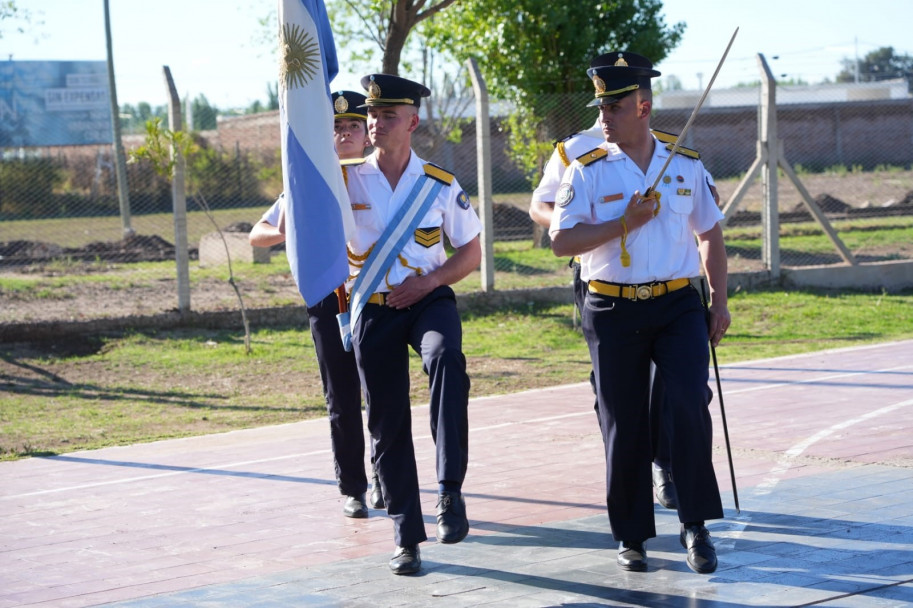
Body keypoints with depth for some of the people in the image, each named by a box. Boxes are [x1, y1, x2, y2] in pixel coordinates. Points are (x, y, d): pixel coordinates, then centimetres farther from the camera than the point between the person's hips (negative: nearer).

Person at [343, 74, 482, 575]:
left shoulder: (439, 185, 2)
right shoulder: (343, 181, 1)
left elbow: (471, 252, 8)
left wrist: (429, 282, -9)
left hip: (428, 299, -1)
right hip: (373, 309, 1)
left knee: (447, 357, -35)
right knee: (388, 425, 3)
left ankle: (450, 491, -33)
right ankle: (406, 538, 15)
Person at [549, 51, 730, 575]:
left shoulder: (686, 167, 6)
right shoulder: (588, 172, -1)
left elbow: (710, 235, 15)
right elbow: (562, 241, -9)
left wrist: (720, 301, 9)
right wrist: (626, 222, -16)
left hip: (679, 305, 1)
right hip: (613, 311, -1)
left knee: (691, 405, -16)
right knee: (624, 426, 4)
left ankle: (695, 524, -1)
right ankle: (632, 536, 18)